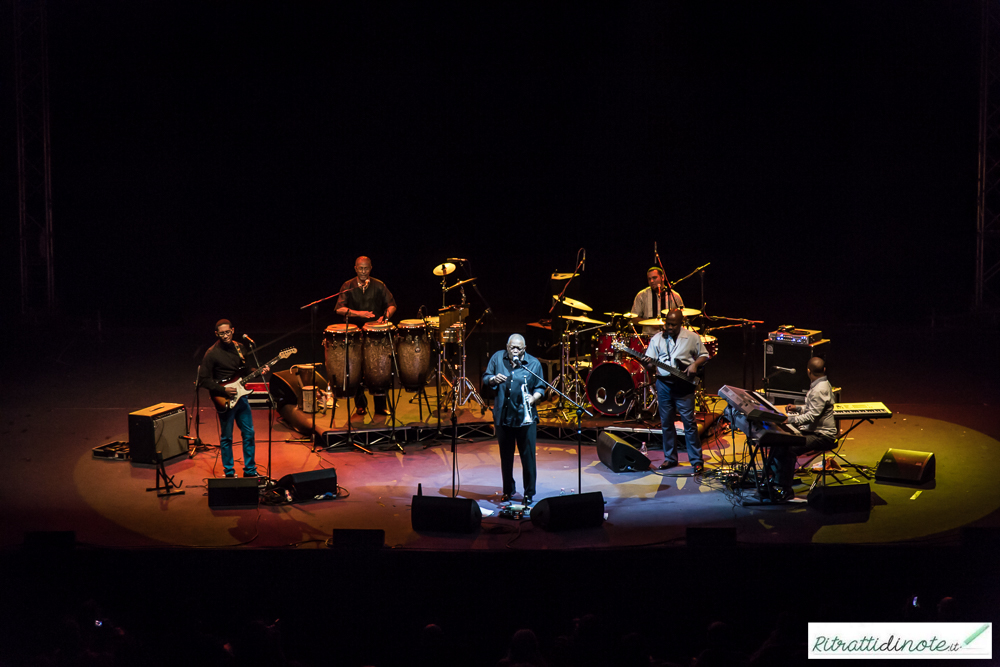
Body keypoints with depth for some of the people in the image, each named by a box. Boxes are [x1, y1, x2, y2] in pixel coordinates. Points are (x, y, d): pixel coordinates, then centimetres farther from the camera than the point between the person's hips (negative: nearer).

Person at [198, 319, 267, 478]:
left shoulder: (240, 348, 7)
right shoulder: (212, 354, -12)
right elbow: (203, 380, -13)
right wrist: (223, 390, -19)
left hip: (240, 396, 6)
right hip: (225, 400, -6)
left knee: (249, 433, 9)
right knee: (227, 437, 4)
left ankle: (250, 471, 20)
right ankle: (229, 473, 16)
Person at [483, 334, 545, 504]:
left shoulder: (534, 363, -2)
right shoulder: (497, 358, 2)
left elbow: (540, 388, 2)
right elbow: (485, 378, 7)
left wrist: (534, 398, -19)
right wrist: (493, 380, -15)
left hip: (525, 418, -2)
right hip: (503, 416, 2)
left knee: (528, 456, -2)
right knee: (506, 456, 12)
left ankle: (529, 494, 9)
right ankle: (508, 491, 27)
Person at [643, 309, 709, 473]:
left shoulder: (692, 338, 3)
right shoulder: (657, 339, 7)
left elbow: (704, 355, 10)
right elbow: (649, 361, 6)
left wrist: (695, 364, -9)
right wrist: (650, 366, -18)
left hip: (684, 384, -3)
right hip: (663, 384, 3)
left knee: (689, 422, -5)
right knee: (666, 422, 8)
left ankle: (697, 461, -1)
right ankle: (670, 458, 19)